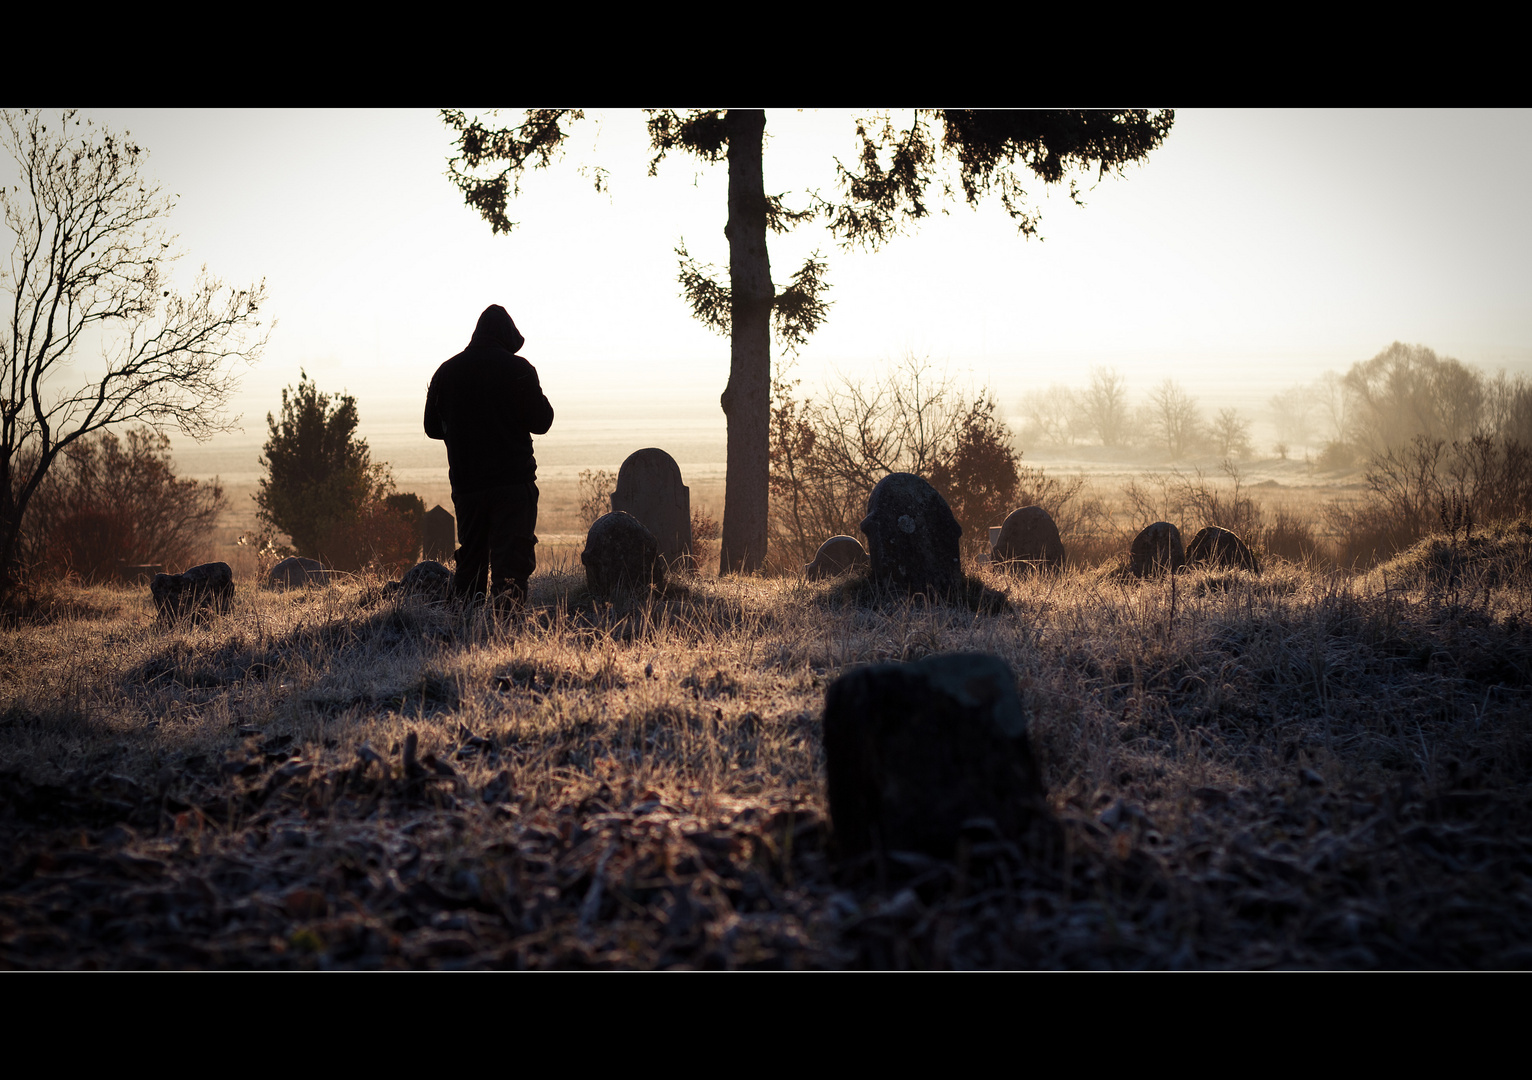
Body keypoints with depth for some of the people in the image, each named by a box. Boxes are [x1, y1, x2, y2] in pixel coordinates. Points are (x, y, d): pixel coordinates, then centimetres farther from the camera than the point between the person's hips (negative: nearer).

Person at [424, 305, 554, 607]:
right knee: (511, 556, -7)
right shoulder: (519, 369, -5)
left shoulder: (446, 371, 8)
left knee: (470, 557, 15)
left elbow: (432, 427, 15)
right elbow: (541, 422, -3)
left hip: (465, 481, 4)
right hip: (514, 480, -4)